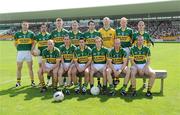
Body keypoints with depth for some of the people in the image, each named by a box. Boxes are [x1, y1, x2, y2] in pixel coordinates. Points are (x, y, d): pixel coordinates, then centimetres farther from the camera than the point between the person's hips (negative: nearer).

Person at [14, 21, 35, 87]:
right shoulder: (17, 33, 7)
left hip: (28, 52, -1)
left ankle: (32, 81, 12)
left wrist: (31, 50, -9)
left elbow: (33, 43, 5)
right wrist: (18, 49, -4)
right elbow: (15, 43, 11)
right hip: (20, 52, 1)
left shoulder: (31, 33, 5)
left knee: (30, 67, 3)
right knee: (19, 68, 4)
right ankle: (18, 82, 15)